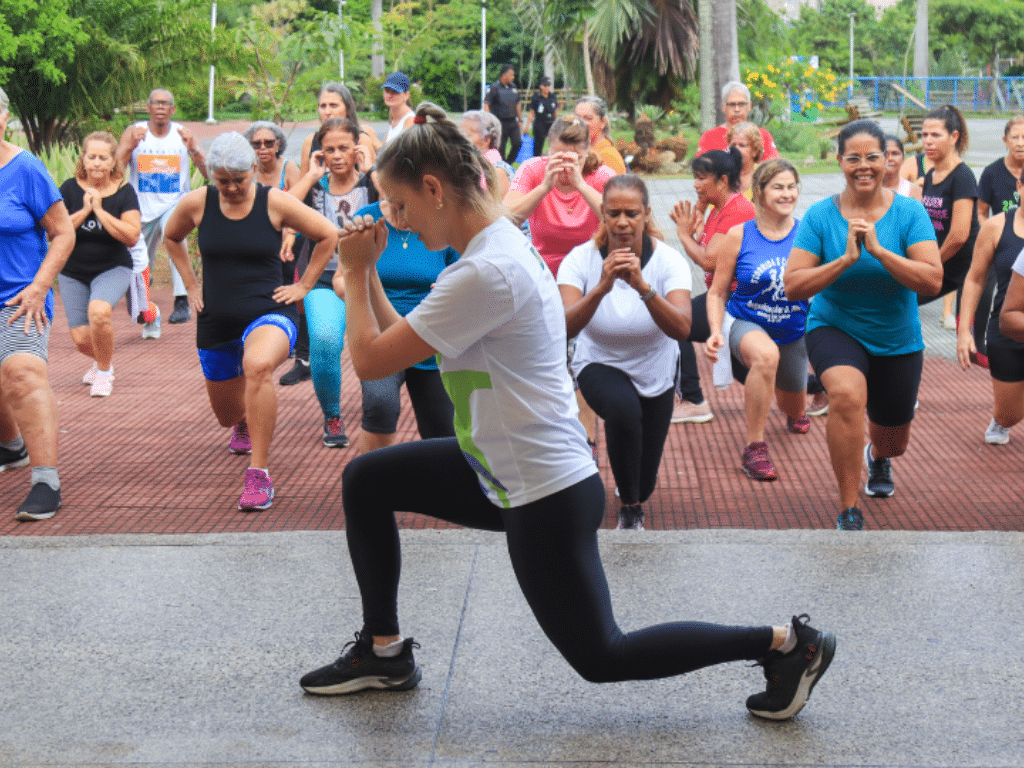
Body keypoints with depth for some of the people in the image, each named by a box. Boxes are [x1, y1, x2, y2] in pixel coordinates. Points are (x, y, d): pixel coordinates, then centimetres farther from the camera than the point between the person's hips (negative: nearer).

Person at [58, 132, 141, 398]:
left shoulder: (124, 192, -8)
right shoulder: (70, 189, -5)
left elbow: (132, 236, -18)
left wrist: (100, 211, -20)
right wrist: (84, 210, -19)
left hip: (113, 269, -2)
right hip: (73, 273, 2)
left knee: (98, 311, -32)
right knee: (81, 339, -2)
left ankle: (104, 372, -7)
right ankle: (101, 360, 37)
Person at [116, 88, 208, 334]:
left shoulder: (183, 134, 0)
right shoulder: (134, 132, -1)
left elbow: (210, 174, -6)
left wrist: (193, 150, -22)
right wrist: (131, 146, -26)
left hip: (175, 205, -2)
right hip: (142, 208, 2)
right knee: (140, 268, 10)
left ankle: (182, 302, -38)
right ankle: (149, 317, 35)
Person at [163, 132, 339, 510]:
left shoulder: (275, 202, -9)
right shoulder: (196, 203, -2)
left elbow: (329, 236, 0)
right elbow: (171, 238, 20)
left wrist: (303, 286, 0)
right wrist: (191, 284, 12)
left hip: (267, 313, -4)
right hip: (215, 322, 4)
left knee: (257, 366, -40)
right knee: (227, 415, 17)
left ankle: (259, 474, -32)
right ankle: (245, 423, 60)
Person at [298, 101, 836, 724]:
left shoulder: (486, 273, -26)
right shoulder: (499, 243, 6)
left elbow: (372, 360, -20)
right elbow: (403, 344, 11)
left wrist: (356, 273, -7)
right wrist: (369, 273, 6)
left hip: (546, 493, -10)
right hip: (506, 470, 10)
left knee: (600, 656, 4)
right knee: (365, 480, 12)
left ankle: (786, 643, 9)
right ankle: (384, 652, 22)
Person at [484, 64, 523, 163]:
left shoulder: (513, 87, 12)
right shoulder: (494, 88, -8)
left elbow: (518, 104, 21)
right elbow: (486, 105, -11)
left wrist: (520, 120, 18)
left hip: (513, 122, 6)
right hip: (500, 123, -6)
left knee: (518, 143, -5)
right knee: (500, 147, 0)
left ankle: (508, 163, 13)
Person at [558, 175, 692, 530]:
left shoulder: (669, 260, -21)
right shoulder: (580, 259, -21)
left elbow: (681, 329, -36)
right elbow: (565, 326, -35)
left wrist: (643, 287, -50)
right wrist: (601, 287, -50)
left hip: (655, 371, 2)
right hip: (600, 364, -2)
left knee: (644, 485, 9)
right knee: (624, 407, -39)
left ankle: (636, 495, 51)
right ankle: (629, 508, -16)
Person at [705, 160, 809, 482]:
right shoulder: (739, 236, -12)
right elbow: (717, 292, -5)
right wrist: (716, 332, -19)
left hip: (794, 331, 3)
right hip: (745, 322, -3)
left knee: (795, 409, 22)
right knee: (765, 355, -40)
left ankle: (794, 412, 66)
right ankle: (754, 448, -27)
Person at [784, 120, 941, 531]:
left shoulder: (909, 212, -11)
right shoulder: (819, 215, -11)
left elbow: (933, 281, -21)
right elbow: (792, 286, -16)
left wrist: (878, 250, -30)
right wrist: (846, 259, -27)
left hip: (898, 340, 2)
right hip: (835, 329, -2)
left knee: (894, 441, 19)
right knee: (847, 394, -36)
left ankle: (877, 456, 62)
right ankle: (849, 512, -23)